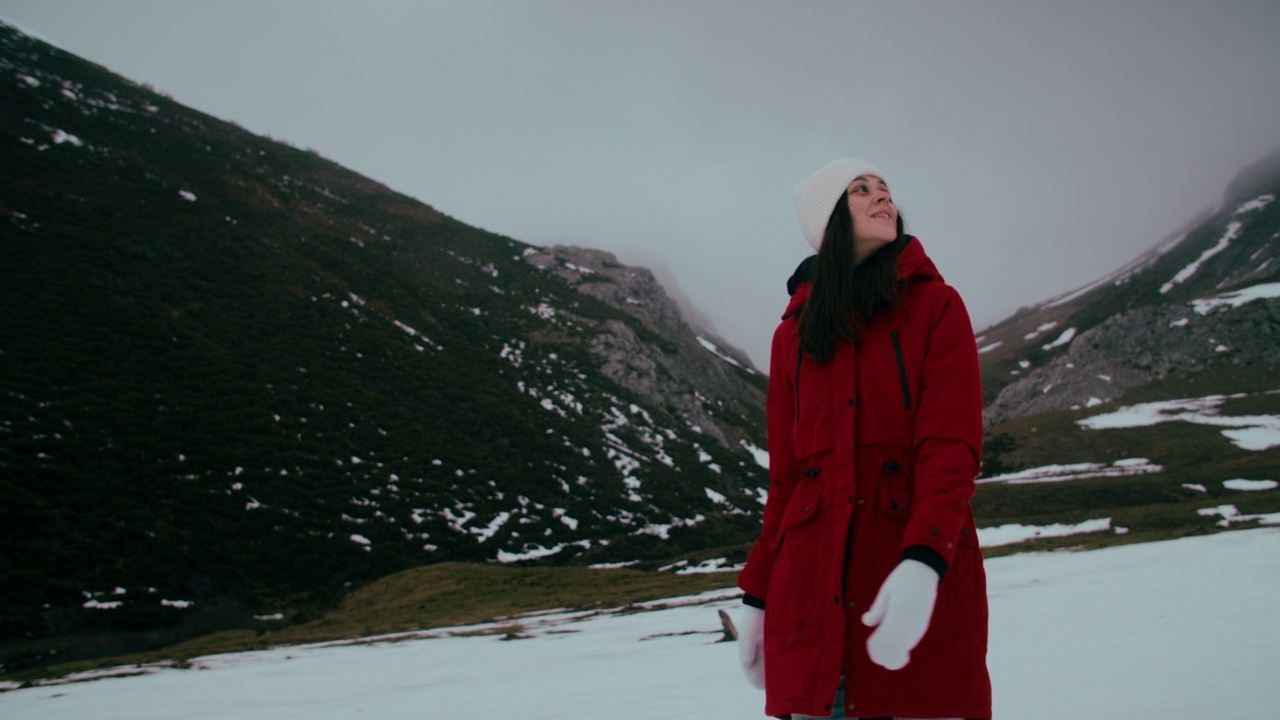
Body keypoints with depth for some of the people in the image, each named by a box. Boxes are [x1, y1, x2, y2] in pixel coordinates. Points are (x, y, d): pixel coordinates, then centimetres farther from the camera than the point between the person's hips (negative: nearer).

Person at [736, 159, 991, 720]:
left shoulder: (935, 307, 6)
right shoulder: (794, 333, 14)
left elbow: (951, 447, -6)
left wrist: (923, 563, -23)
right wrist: (757, 596, 10)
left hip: (922, 589, -2)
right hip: (811, 595, 2)